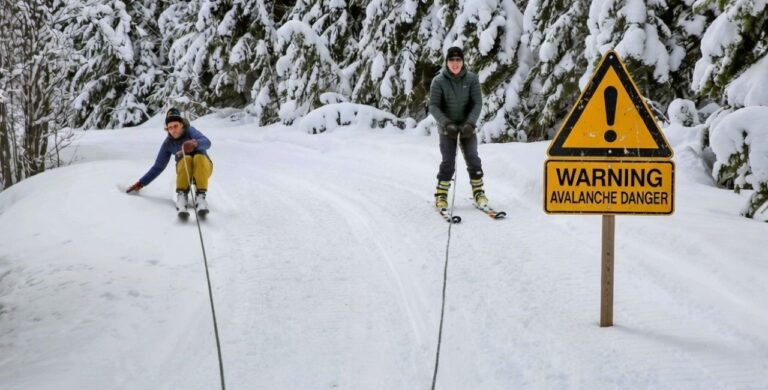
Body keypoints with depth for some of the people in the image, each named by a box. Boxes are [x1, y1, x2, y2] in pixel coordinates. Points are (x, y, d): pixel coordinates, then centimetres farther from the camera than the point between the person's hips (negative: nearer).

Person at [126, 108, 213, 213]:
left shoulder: (190, 131, -8)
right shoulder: (168, 143, 1)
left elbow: (206, 142, -29)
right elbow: (158, 167, 10)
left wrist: (195, 143, -52)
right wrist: (141, 183, 4)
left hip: (203, 167, -2)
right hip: (185, 170, 2)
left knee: (199, 158, -36)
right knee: (186, 159, -32)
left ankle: (201, 197, -47)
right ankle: (182, 196, -40)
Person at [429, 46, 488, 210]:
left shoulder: (472, 79, -6)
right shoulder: (438, 81, -10)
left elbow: (478, 103, -8)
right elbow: (433, 106, -10)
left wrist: (470, 123, -21)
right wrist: (446, 123, -21)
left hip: (468, 126, 1)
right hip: (447, 127, -1)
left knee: (473, 159, -1)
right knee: (448, 162, -8)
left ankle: (478, 192, 14)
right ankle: (441, 194, 5)